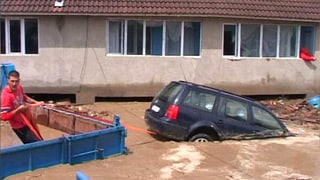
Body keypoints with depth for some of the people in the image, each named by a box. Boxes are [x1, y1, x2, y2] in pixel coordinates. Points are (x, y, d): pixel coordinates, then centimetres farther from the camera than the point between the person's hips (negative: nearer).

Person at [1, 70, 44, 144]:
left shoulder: (19, 88, -5)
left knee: (40, 141, 21)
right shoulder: (6, 95, -29)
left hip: (28, 120, 8)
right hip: (20, 126, -8)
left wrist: (37, 103, 14)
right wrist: (19, 109, -31)